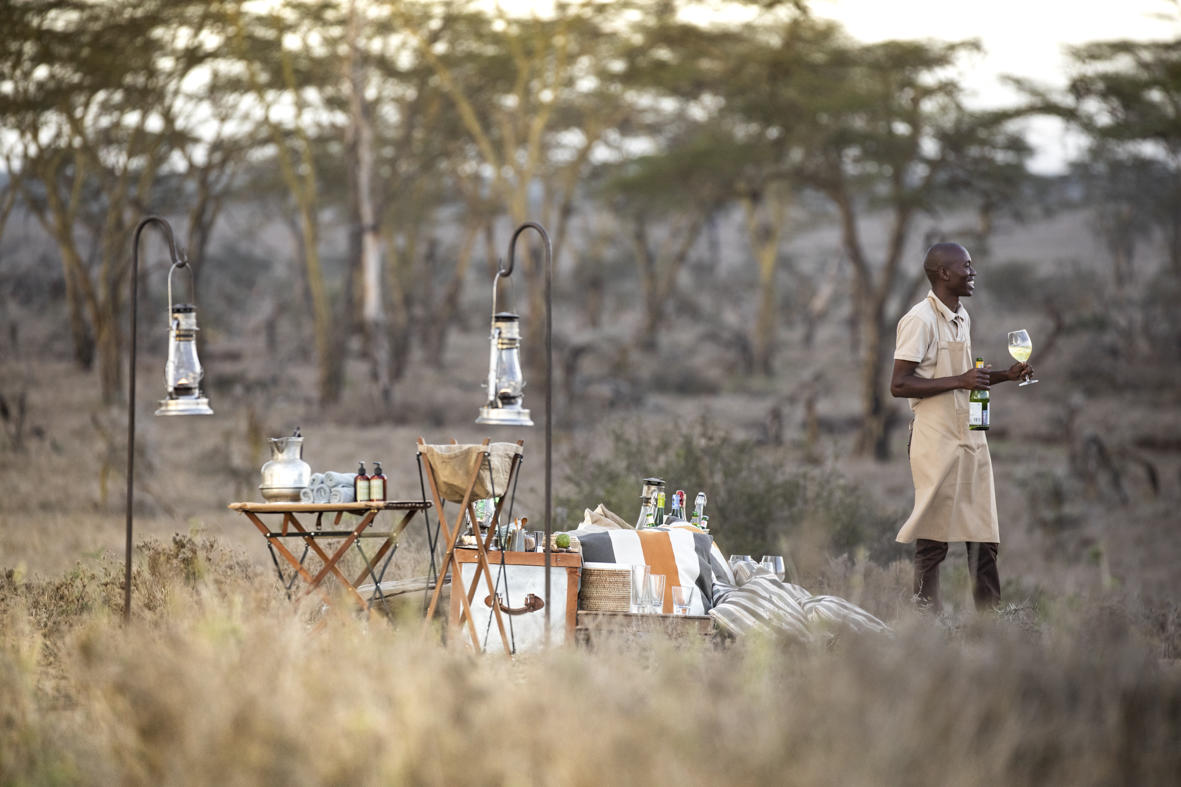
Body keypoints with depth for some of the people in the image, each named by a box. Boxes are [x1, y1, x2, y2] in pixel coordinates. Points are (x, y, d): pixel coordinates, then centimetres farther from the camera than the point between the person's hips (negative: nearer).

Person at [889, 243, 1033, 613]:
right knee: (934, 536, -3)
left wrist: (1004, 375, 11)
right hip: (937, 441, -8)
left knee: (984, 532, 8)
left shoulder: (962, 317, 15)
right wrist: (959, 381, -22)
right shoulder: (920, 319, -13)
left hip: (971, 438, 8)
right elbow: (899, 384, -18)